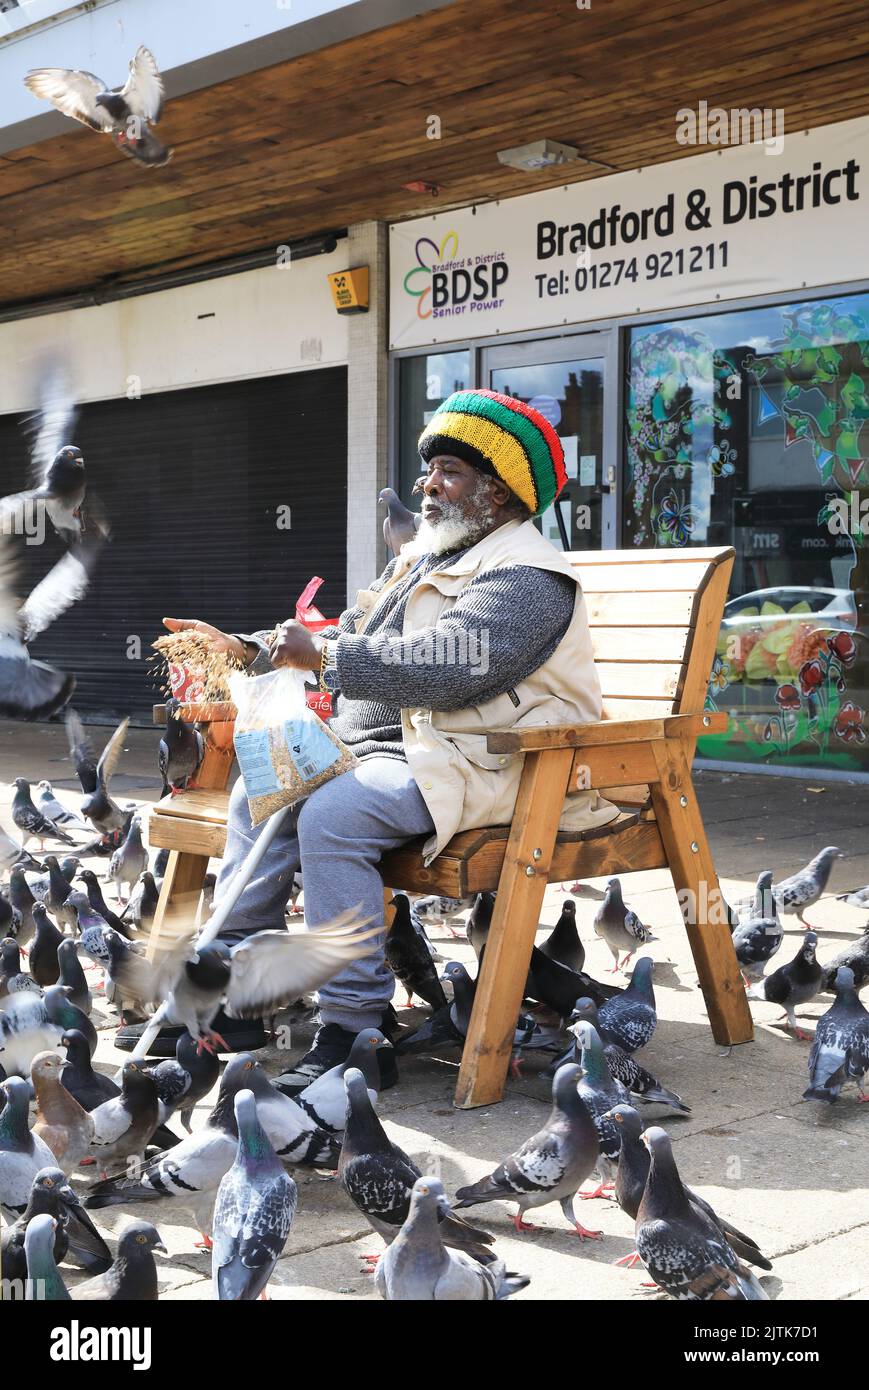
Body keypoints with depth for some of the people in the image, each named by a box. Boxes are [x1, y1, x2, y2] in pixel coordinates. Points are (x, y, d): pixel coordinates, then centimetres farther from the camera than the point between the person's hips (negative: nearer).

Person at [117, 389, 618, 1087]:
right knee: (262, 789, 1)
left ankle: (355, 1031, -24)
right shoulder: (421, 558, 19)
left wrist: (321, 654, -20)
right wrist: (247, 651, 9)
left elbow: (442, 667, -27)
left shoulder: (526, 576, -13)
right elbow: (352, 640, 22)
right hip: (384, 746, 10)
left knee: (332, 814, -30)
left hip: (475, 765, -10)